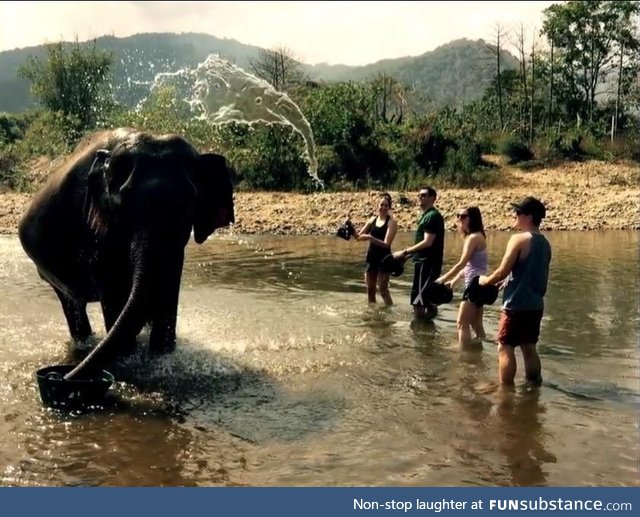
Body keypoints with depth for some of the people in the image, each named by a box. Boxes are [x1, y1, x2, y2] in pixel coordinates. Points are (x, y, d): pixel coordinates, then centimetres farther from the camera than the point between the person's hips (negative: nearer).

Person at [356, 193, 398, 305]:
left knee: (383, 290, -8)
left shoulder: (391, 222, -10)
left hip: (384, 259, -6)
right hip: (371, 257, 6)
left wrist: (370, 238, -31)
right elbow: (359, 236, 8)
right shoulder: (372, 219, 6)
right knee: (370, 289, 12)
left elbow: (386, 244, -18)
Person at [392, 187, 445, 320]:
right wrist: (408, 254, 18)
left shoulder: (433, 216, -15)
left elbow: (427, 242, -23)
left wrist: (405, 252, -20)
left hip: (428, 263, -10)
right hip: (423, 261, 10)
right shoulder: (425, 215, 17)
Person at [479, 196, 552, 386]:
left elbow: (502, 271, -15)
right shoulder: (545, 243, 10)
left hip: (516, 305, -8)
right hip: (535, 304, 8)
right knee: (529, 348, 16)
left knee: (505, 348, 1)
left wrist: (486, 280, 3)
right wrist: (508, 281, 19)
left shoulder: (519, 239, -15)